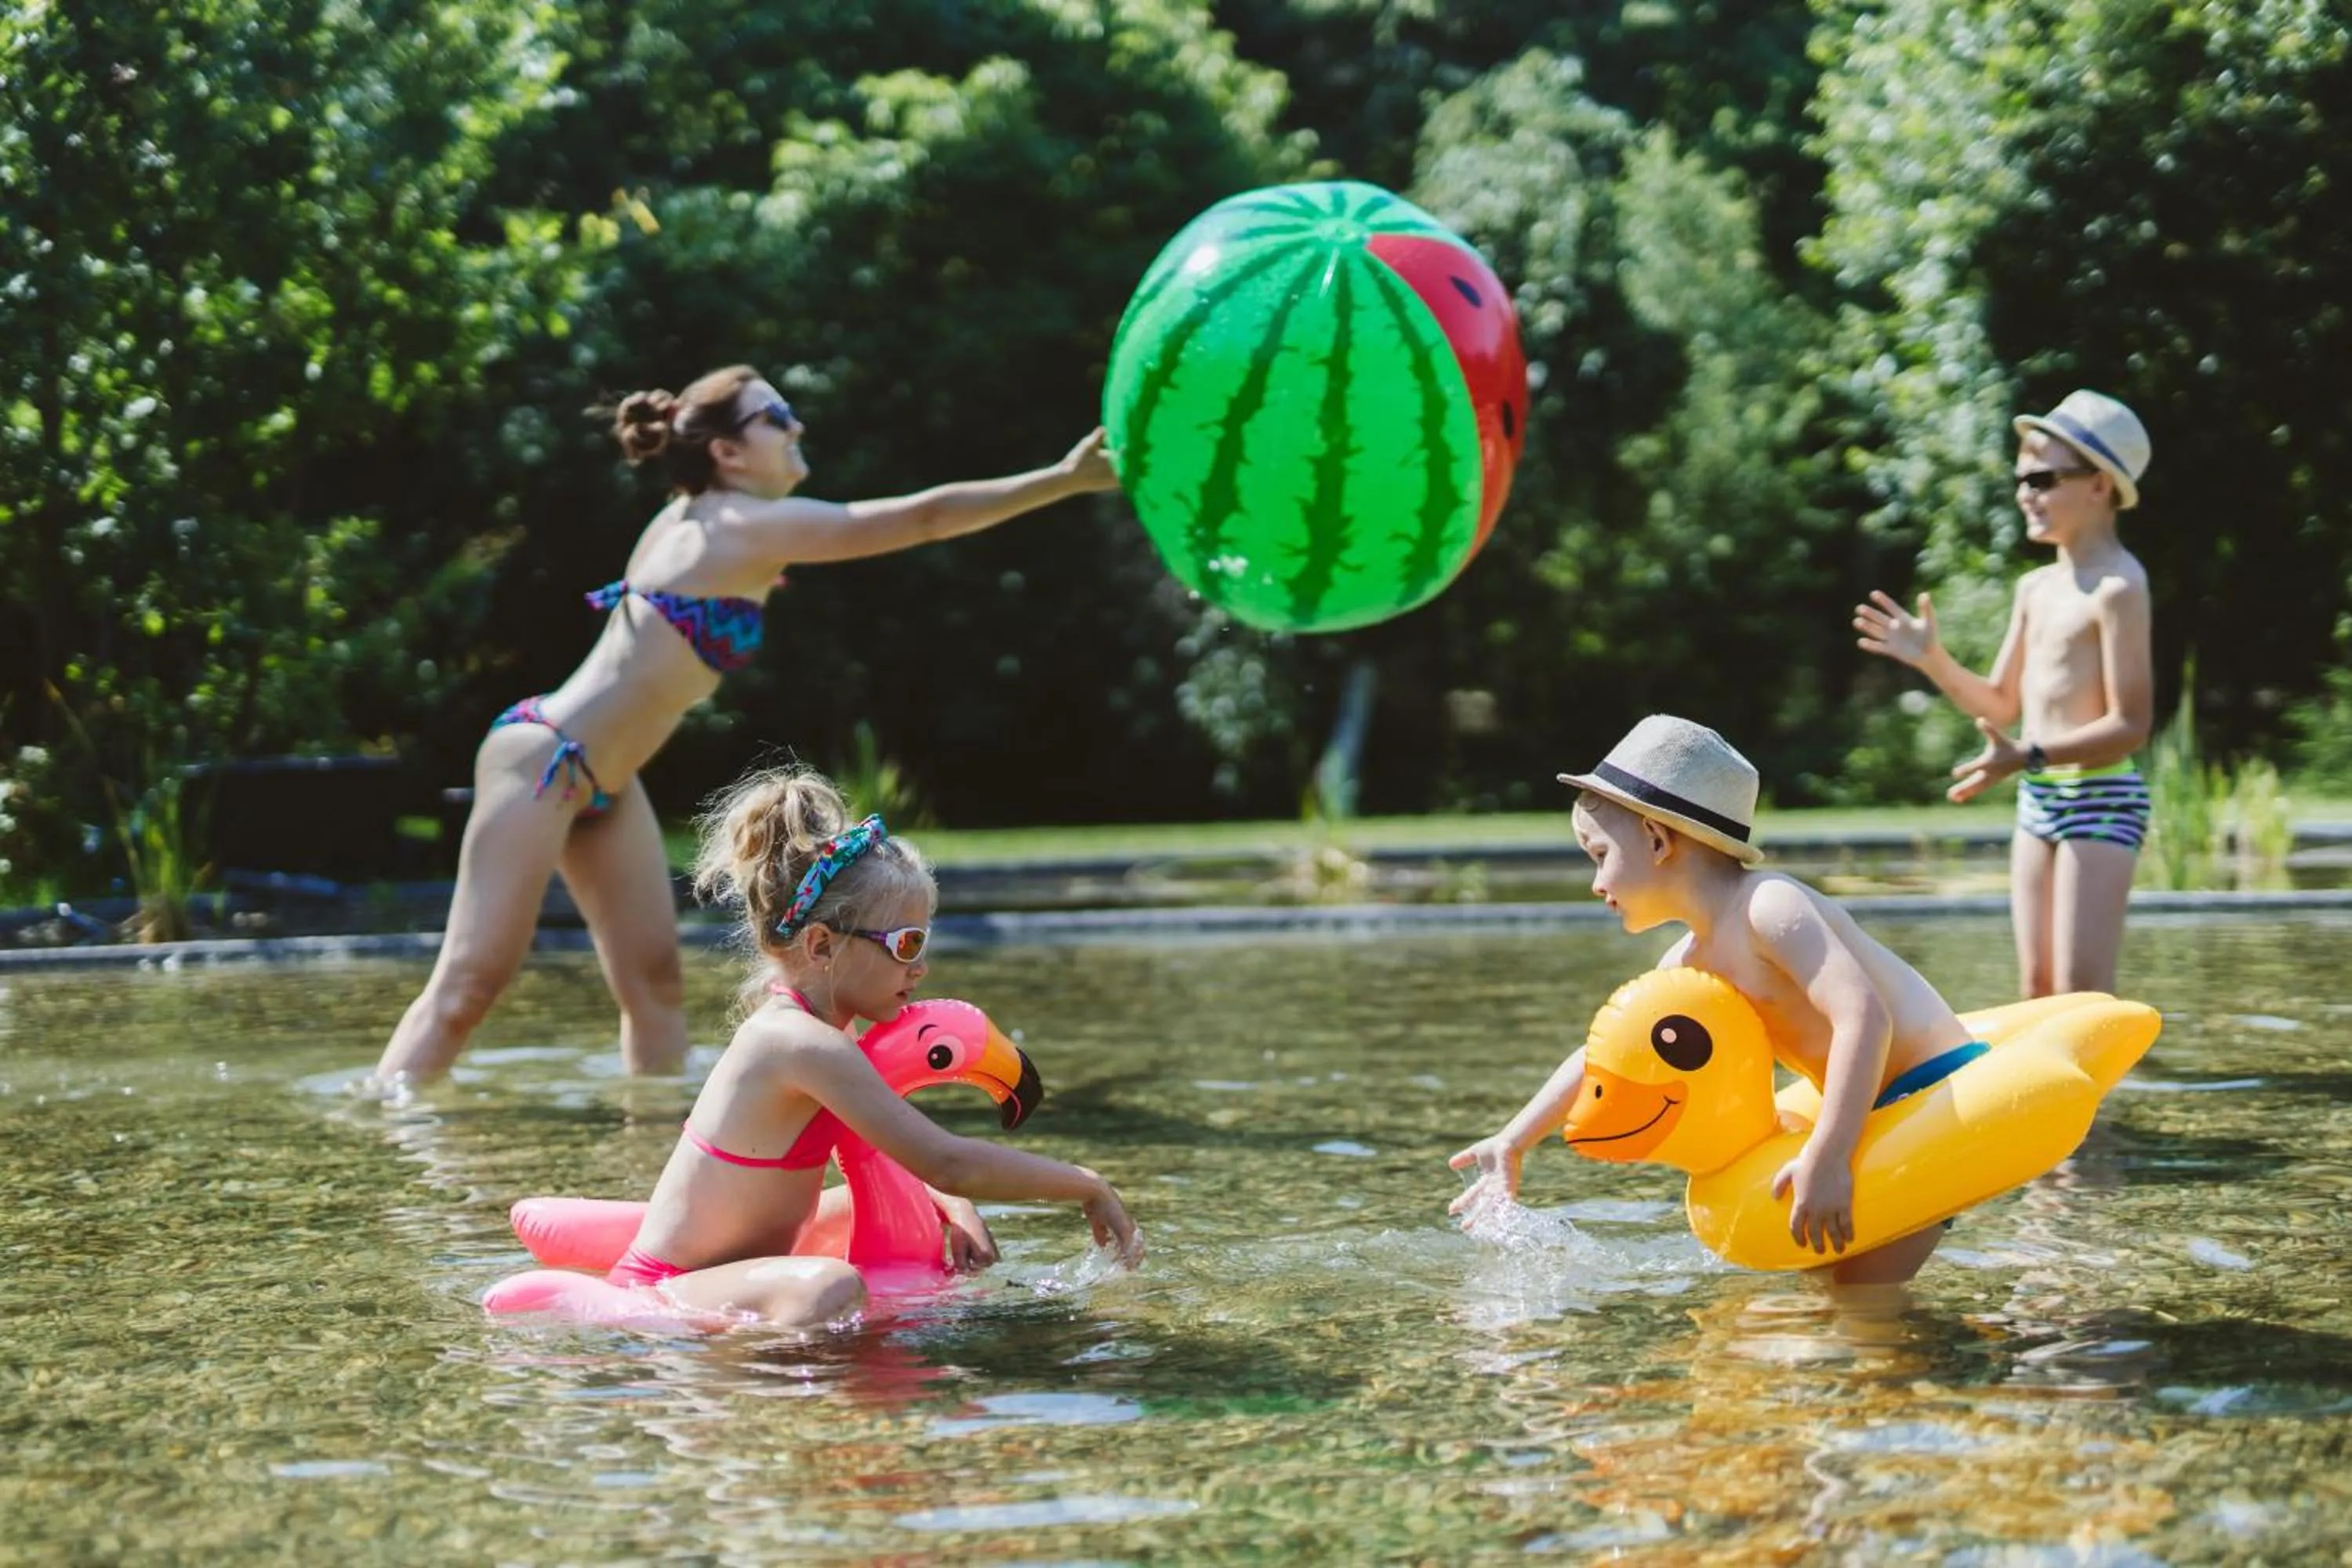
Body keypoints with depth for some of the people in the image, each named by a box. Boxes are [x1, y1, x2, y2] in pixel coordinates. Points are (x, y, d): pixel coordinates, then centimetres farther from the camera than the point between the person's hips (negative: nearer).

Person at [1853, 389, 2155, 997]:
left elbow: (2130, 726, -19)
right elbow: (2001, 704, 19)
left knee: (2081, 994, -12)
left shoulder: (2117, 587, -14)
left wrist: (2028, 758, -29)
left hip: (2100, 800, -9)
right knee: (2036, 988, 8)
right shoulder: (2035, 588, 12)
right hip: (2038, 801, 9)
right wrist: (1932, 659, 4)